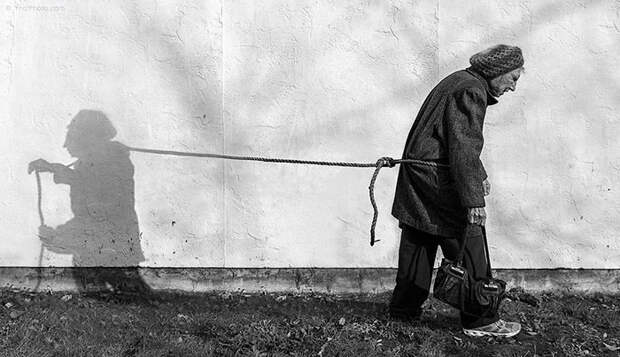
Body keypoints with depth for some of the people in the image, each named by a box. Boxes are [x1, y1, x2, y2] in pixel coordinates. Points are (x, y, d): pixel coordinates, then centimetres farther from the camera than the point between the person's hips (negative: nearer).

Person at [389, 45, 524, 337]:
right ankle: (478, 320, 4)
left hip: (416, 177, 11)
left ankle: (404, 308, 24)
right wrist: (474, 199, -23)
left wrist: (478, 177, 22)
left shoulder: (460, 81, 19)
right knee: (468, 245, -3)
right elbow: (464, 148, -22)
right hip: (437, 178, -10)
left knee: (417, 244, 15)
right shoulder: (472, 91, -14)